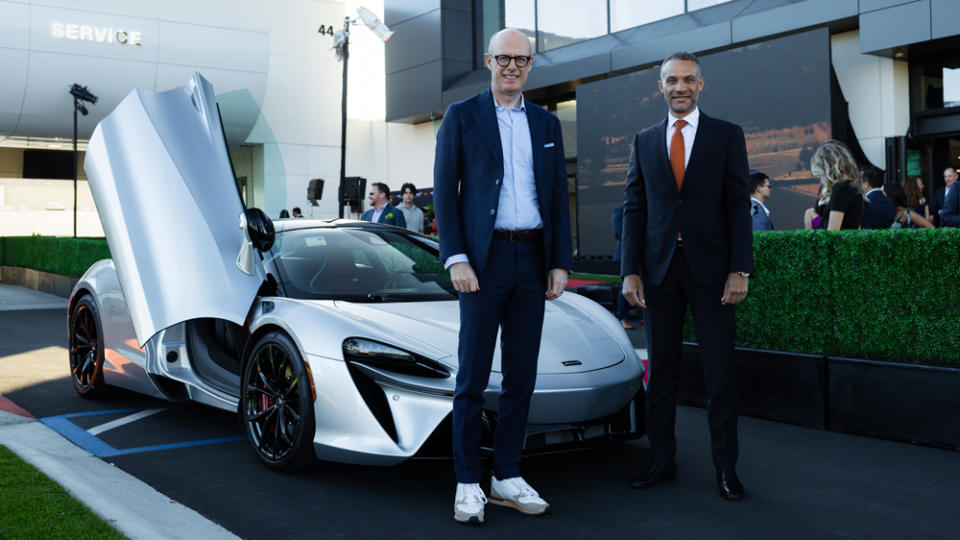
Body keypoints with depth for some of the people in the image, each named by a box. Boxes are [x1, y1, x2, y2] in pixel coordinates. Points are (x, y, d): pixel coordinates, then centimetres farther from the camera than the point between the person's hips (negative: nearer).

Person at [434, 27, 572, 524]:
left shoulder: (546, 123, 15)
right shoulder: (461, 116, 3)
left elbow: (558, 197, 14)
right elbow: (444, 192, -1)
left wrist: (560, 262, 5)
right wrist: (456, 259, -11)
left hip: (533, 260, 4)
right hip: (484, 259, -4)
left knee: (522, 376, 7)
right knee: (473, 377, -1)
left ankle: (507, 477, 18)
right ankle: (467, 483, 9)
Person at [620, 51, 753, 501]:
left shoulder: (727, 136, 4)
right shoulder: (644, 141, 11)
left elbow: (739, 205, 0)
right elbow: (634, 209, 8)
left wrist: (740, 269, -9)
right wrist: (630, 271, 0)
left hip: (710, 268, -2)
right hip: (659, 269, 2)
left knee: (720, 372, 2)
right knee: (660, 371, 7)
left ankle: (726, 467, 12)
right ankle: (662, 460, 18)